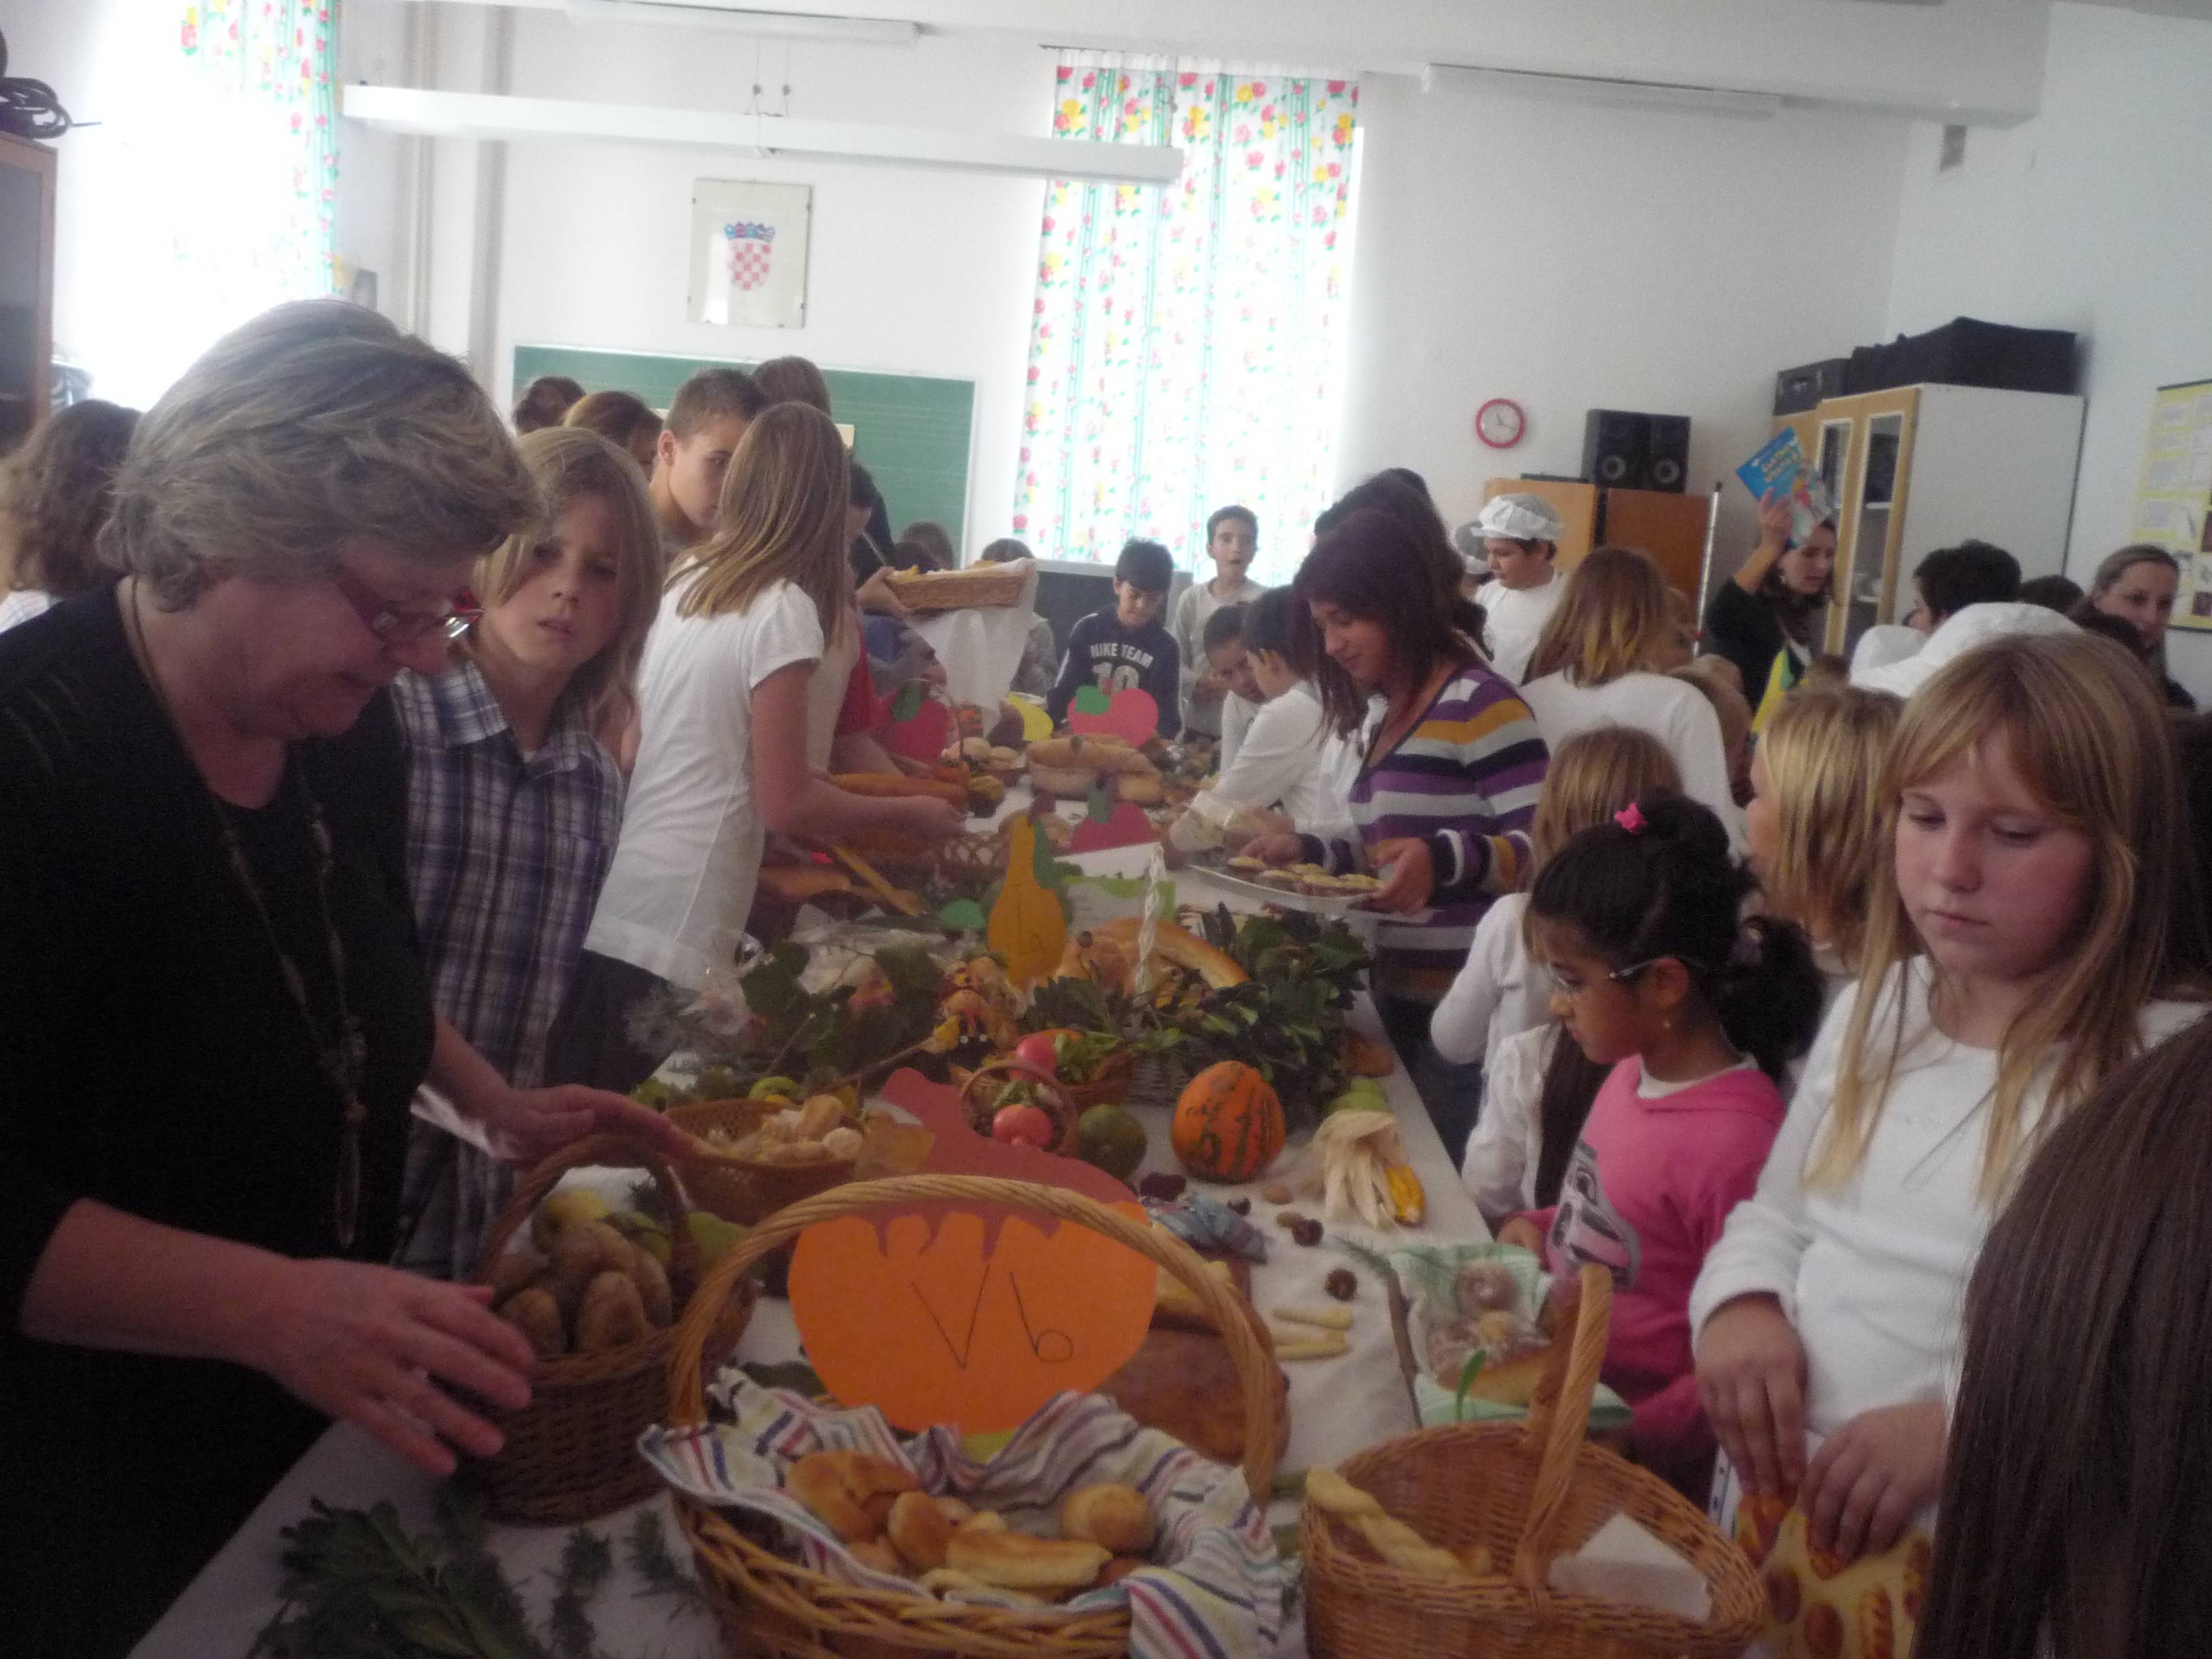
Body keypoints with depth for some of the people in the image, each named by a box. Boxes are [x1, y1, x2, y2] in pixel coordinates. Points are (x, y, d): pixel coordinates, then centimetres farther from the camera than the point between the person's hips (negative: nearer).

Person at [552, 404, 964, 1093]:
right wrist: (907, 815, 4)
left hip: (605, 908, 7)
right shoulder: (786, 609, -11)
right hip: (669, 937, -7)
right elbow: (787, 804, -10)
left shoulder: (682, 581, 11)